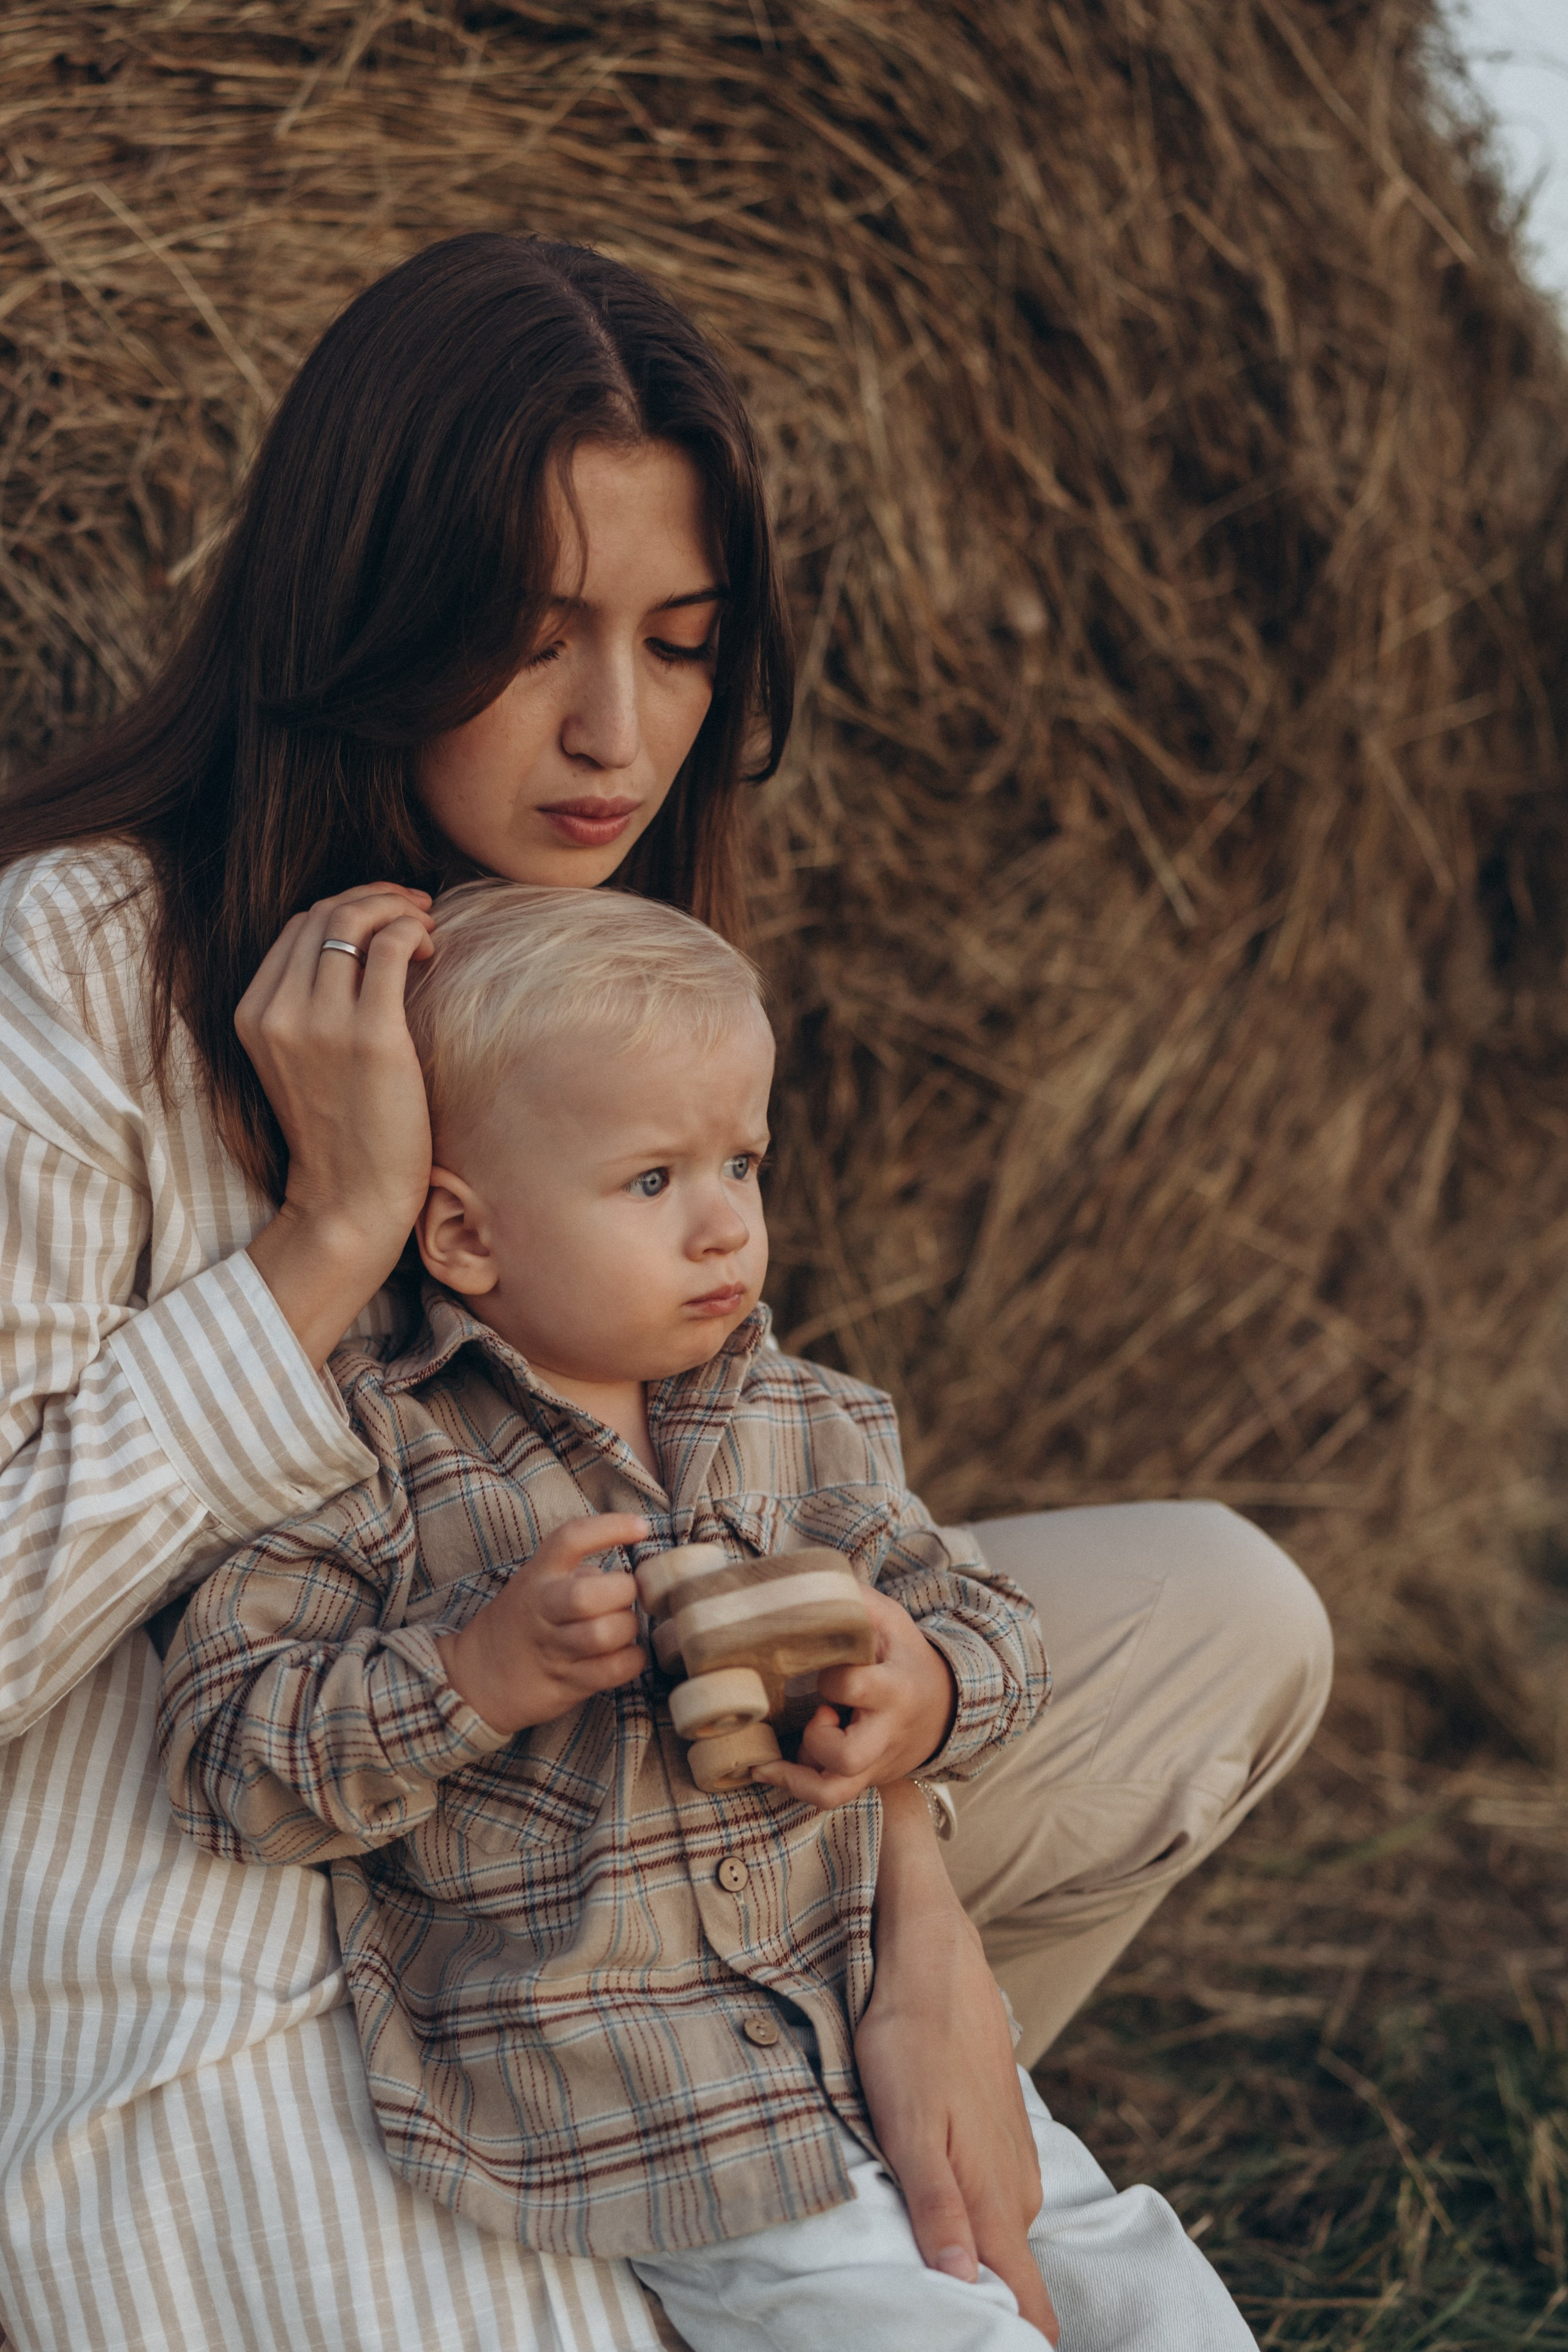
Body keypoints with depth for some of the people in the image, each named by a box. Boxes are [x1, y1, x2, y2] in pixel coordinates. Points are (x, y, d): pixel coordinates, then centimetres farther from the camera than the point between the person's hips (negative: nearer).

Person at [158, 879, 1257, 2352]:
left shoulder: (806, 1427, 4)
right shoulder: (371, 1459, -12)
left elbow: (982, 1616, 11)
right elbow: (222, 1754, -13)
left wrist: (927, 1695, -13)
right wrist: (481, 1674, -26)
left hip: (871, 2012, 6)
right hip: (599, 2106, -6)